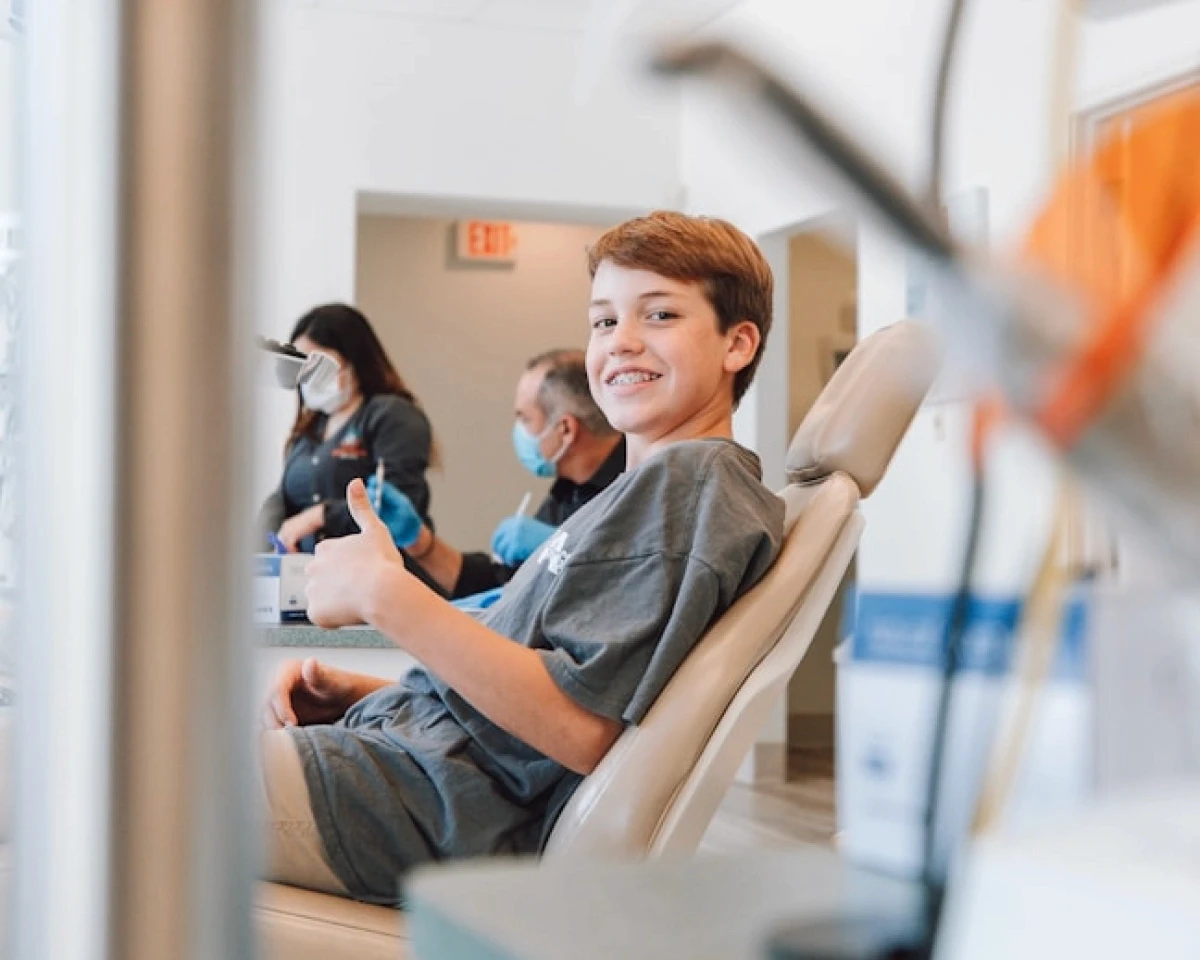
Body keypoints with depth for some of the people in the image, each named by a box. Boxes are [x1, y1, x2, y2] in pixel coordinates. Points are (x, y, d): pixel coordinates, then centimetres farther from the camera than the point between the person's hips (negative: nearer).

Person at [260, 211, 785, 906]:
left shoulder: (687, 480, -12)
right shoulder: (657, 487, 20)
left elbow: (582, 729, -23)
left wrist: (387, 595, -21)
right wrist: (363, 692, 8)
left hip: (437, 812, -10)